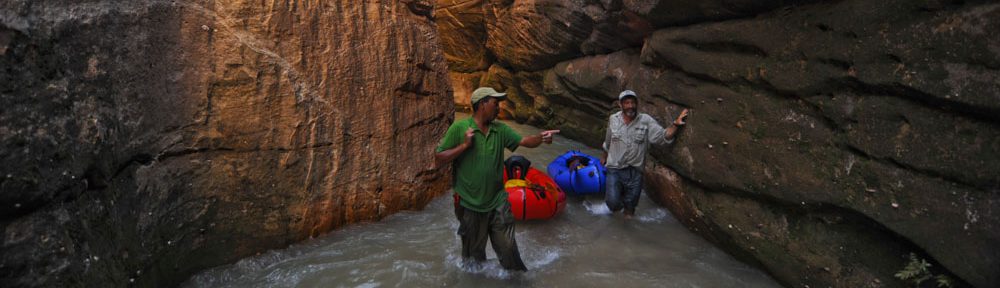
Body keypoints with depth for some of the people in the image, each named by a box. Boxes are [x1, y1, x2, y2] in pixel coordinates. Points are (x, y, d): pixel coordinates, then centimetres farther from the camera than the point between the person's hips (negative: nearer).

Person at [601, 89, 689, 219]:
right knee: (613, 203, -14)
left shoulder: (646, 121, -8)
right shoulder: (613, 120, -1)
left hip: (635, 171, 0)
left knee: (630, 206, 10)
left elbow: (663, 137, -16)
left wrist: (676, 125, -32)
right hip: (615, 169, 0)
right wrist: (604, 156, 30)